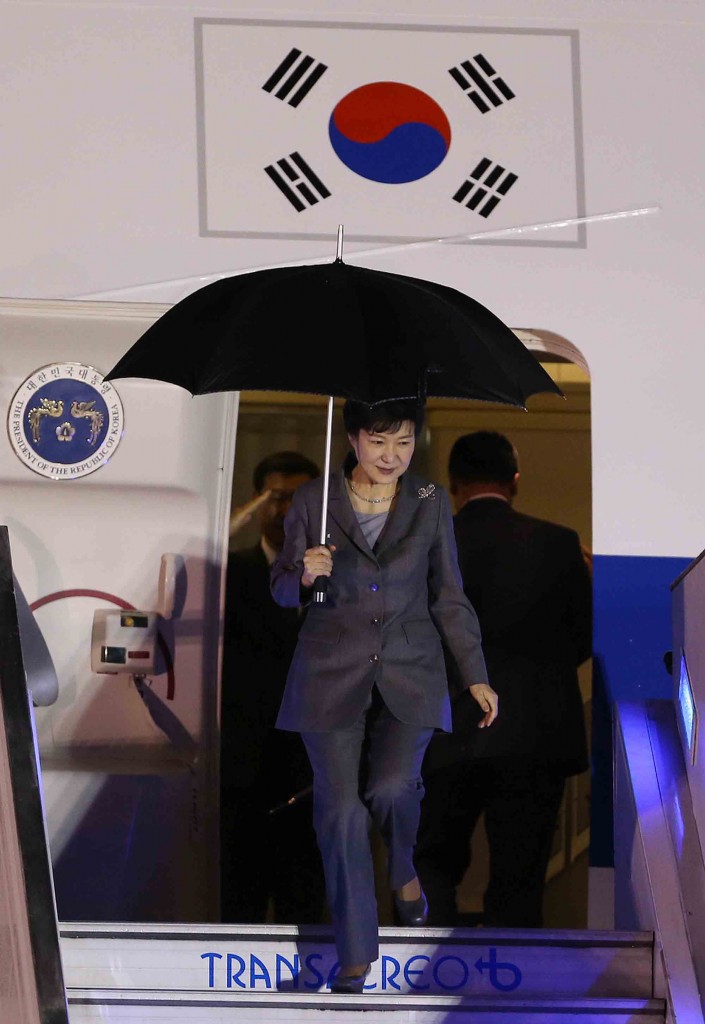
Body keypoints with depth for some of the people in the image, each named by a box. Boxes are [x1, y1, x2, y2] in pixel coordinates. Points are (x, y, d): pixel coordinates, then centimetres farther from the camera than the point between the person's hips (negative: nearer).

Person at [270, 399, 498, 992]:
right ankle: (355, 951, 9)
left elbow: (449, 596, 8)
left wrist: (476, 676, 4)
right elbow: (283, 589, 5)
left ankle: (403, 867, 18)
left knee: (392, 786, -19)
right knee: (341, 805, -5)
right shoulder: (313, 500, 0)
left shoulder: (431, 503, 3)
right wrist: (305, 575, -18)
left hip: (409, 671, 0)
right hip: (332, 670, 0)